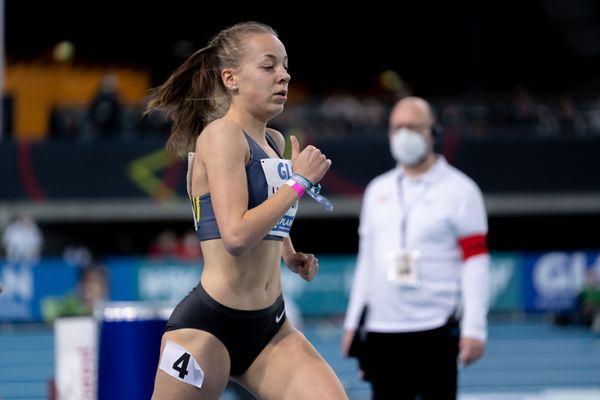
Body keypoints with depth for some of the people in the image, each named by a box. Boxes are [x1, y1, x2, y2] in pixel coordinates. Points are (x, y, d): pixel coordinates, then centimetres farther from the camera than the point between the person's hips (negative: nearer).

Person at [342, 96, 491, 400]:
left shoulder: (459, 190, -2)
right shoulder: (377, 190, 15)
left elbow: (475, 263, -7)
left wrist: (474, 329, -14)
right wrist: (352, 322, 15)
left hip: (435, 332, -5)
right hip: (381, 331, 5)